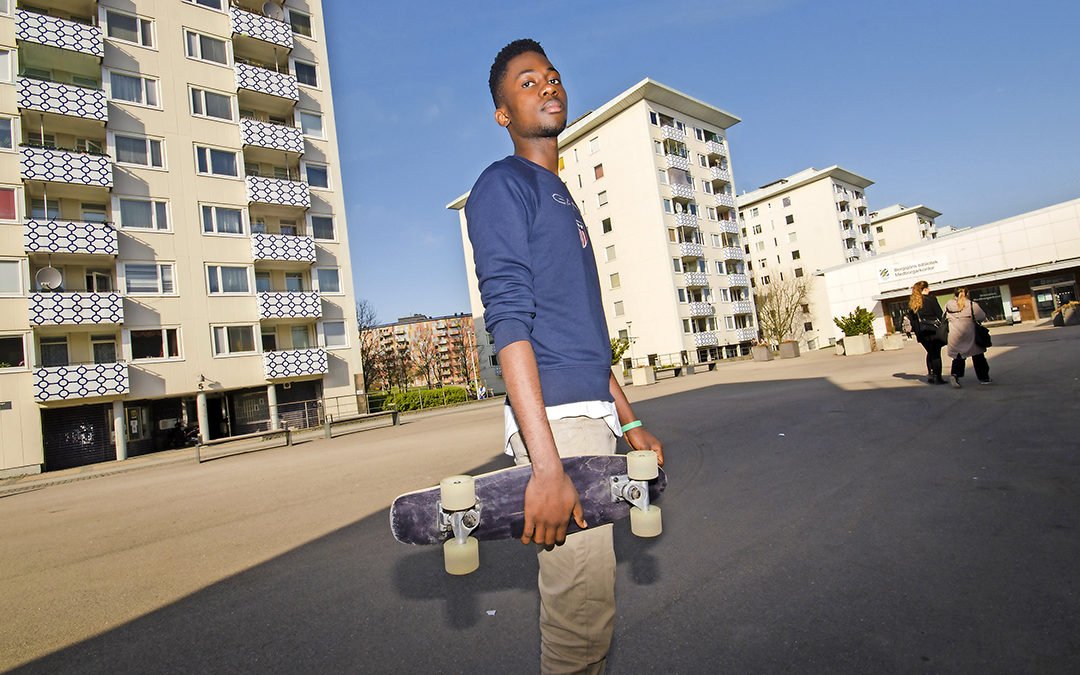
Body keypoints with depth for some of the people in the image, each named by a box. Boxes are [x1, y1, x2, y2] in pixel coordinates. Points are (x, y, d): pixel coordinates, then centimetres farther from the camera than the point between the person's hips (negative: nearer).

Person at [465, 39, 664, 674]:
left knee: (587, 591, 16)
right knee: (583, 604, -3)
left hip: (592, 413, 8)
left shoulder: (563, 197, 23)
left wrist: (631, 421, 20)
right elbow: (509, 322, -16)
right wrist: (546, 464, -23)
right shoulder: (503, 185, -3)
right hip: (555, 419, -8)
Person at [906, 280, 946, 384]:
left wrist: (917, 331, 13)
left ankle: (930, 375, 15)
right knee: (936, 353, 1)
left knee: (930, 352, 18)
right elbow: (940, 314, -7)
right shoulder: (931, 299, -6)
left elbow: (911, 318, 8)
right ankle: (937, 377, 0)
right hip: (933, 330, -5)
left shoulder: (911, 303, 7)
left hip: (921, 332, 5)